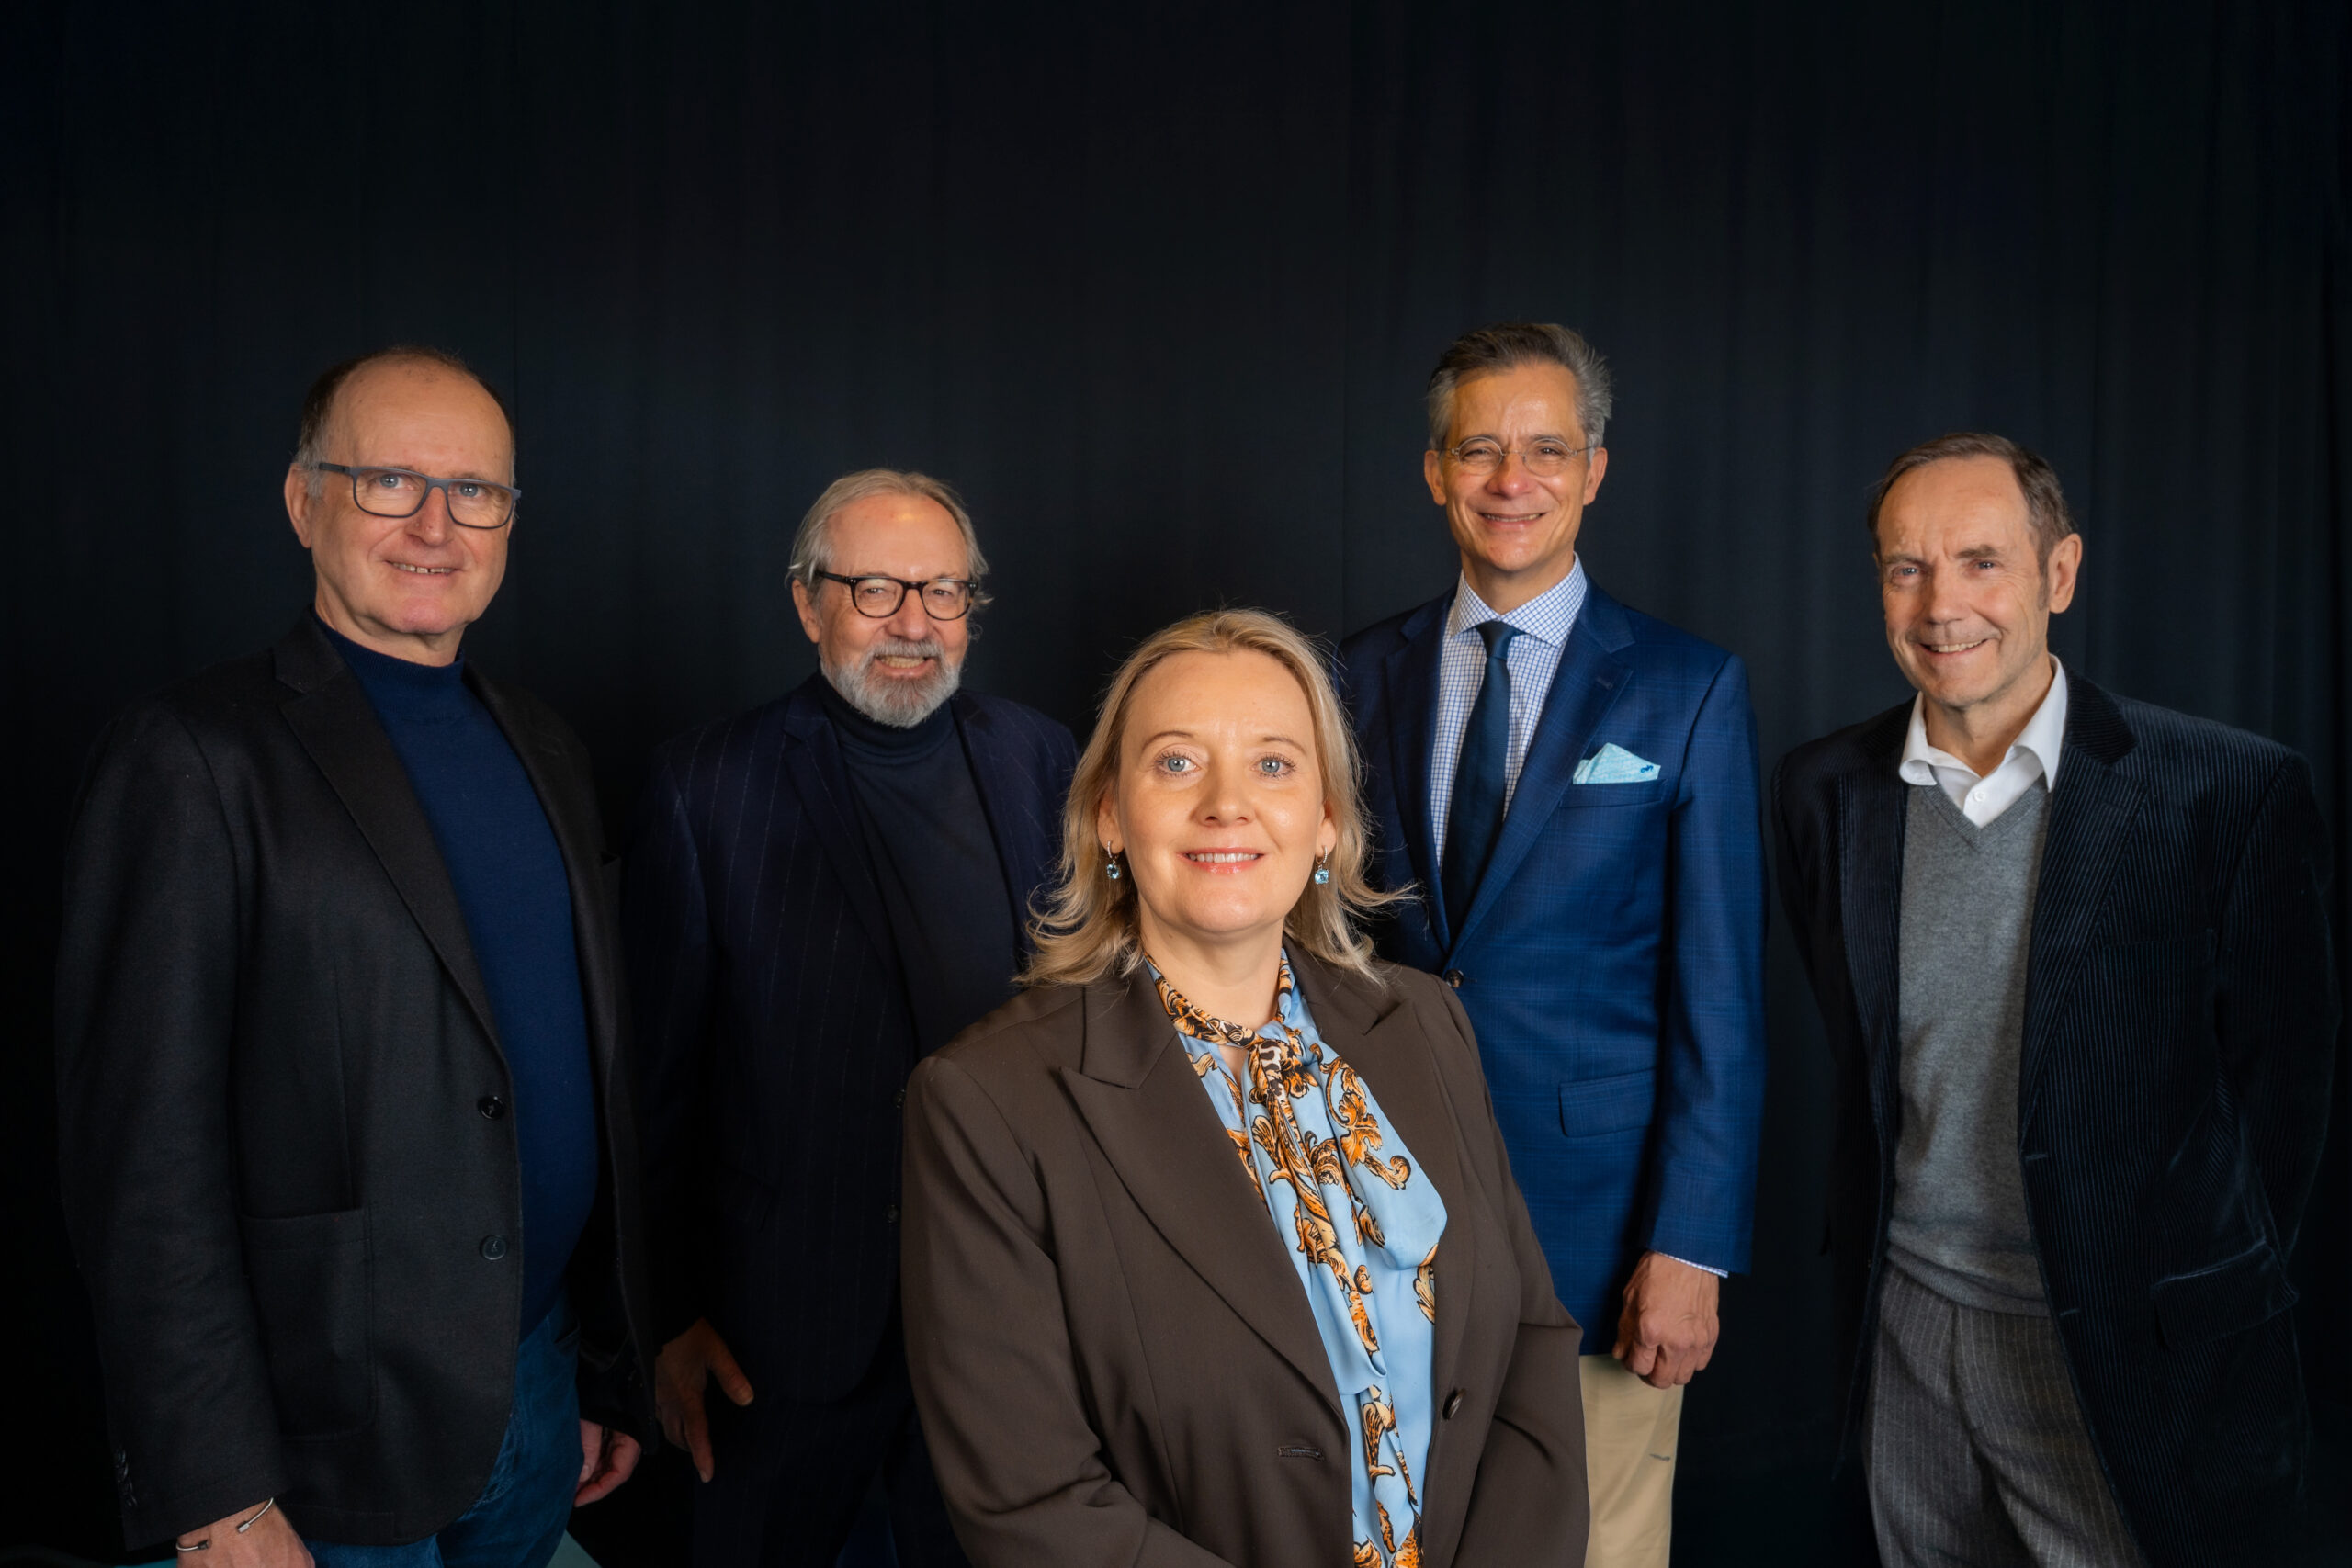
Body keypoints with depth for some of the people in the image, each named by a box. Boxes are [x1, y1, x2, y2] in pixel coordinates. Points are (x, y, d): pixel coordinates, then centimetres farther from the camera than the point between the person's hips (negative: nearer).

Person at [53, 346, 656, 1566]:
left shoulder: (542, 748, 7)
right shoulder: (192, 758, -12)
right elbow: (144, 1155, -15)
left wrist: (614, 1368, 13)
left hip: (540, 1399, 6)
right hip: (329, 1444, -6)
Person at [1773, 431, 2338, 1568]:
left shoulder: (2235, 792, -11)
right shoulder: (1825, 790, -1)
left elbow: (2277, 1083, -3)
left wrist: (2204, 1299, 2)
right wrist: (1873, 1273, 8)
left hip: (2123, 1355, -3)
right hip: (1902, 1332, 3)